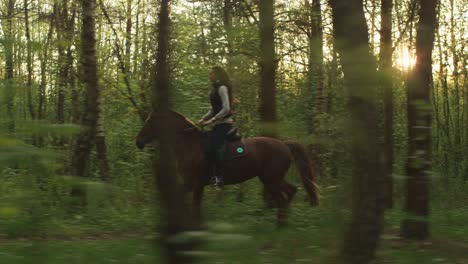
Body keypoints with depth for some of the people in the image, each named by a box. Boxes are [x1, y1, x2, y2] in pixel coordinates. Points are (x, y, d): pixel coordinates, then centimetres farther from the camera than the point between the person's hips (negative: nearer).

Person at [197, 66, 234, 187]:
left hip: (224, 123, -11)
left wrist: (212, 120, -20)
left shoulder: (222, 88, -13)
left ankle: (219, 176, -24)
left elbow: (226, 109, -21)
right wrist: (203, 119, 8)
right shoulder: (216, 88, 17)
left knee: (215, 147, -23)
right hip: (220, 123, 11)